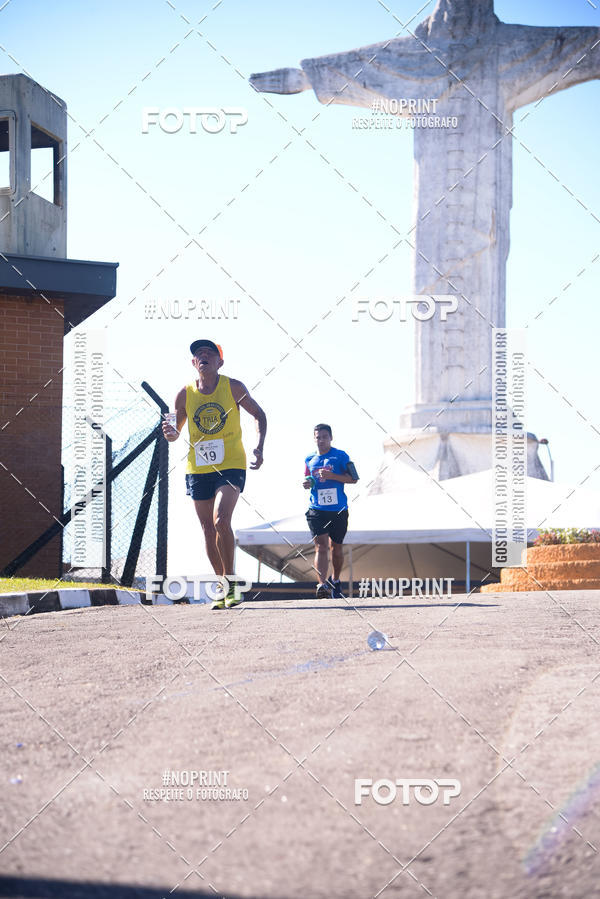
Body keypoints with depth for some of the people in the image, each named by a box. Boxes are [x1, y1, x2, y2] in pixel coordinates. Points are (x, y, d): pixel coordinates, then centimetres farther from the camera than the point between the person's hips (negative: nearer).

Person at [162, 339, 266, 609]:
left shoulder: (233, 387, -3)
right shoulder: (185, 394, 3)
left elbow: (259, 415, 8)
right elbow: (176, 429, 12)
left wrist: (259, 448, -5)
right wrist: (172, 434, -13)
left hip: (231, 465, -3)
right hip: (198, 469, 3)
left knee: (221, 521, -22)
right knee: (209, 530, 5)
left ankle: (230, 580, -8)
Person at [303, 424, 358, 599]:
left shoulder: (340, 456, 0)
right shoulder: (309, 460, 11)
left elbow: (353, 478, -4)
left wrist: (332, 476, -17)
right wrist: (307, 484, 0)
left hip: (338, 510, -1)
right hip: (317, 510, 1)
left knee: (336, 546, 13)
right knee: (320, 546, -15)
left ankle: (335, 580, 35)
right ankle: (322, 584, -26)